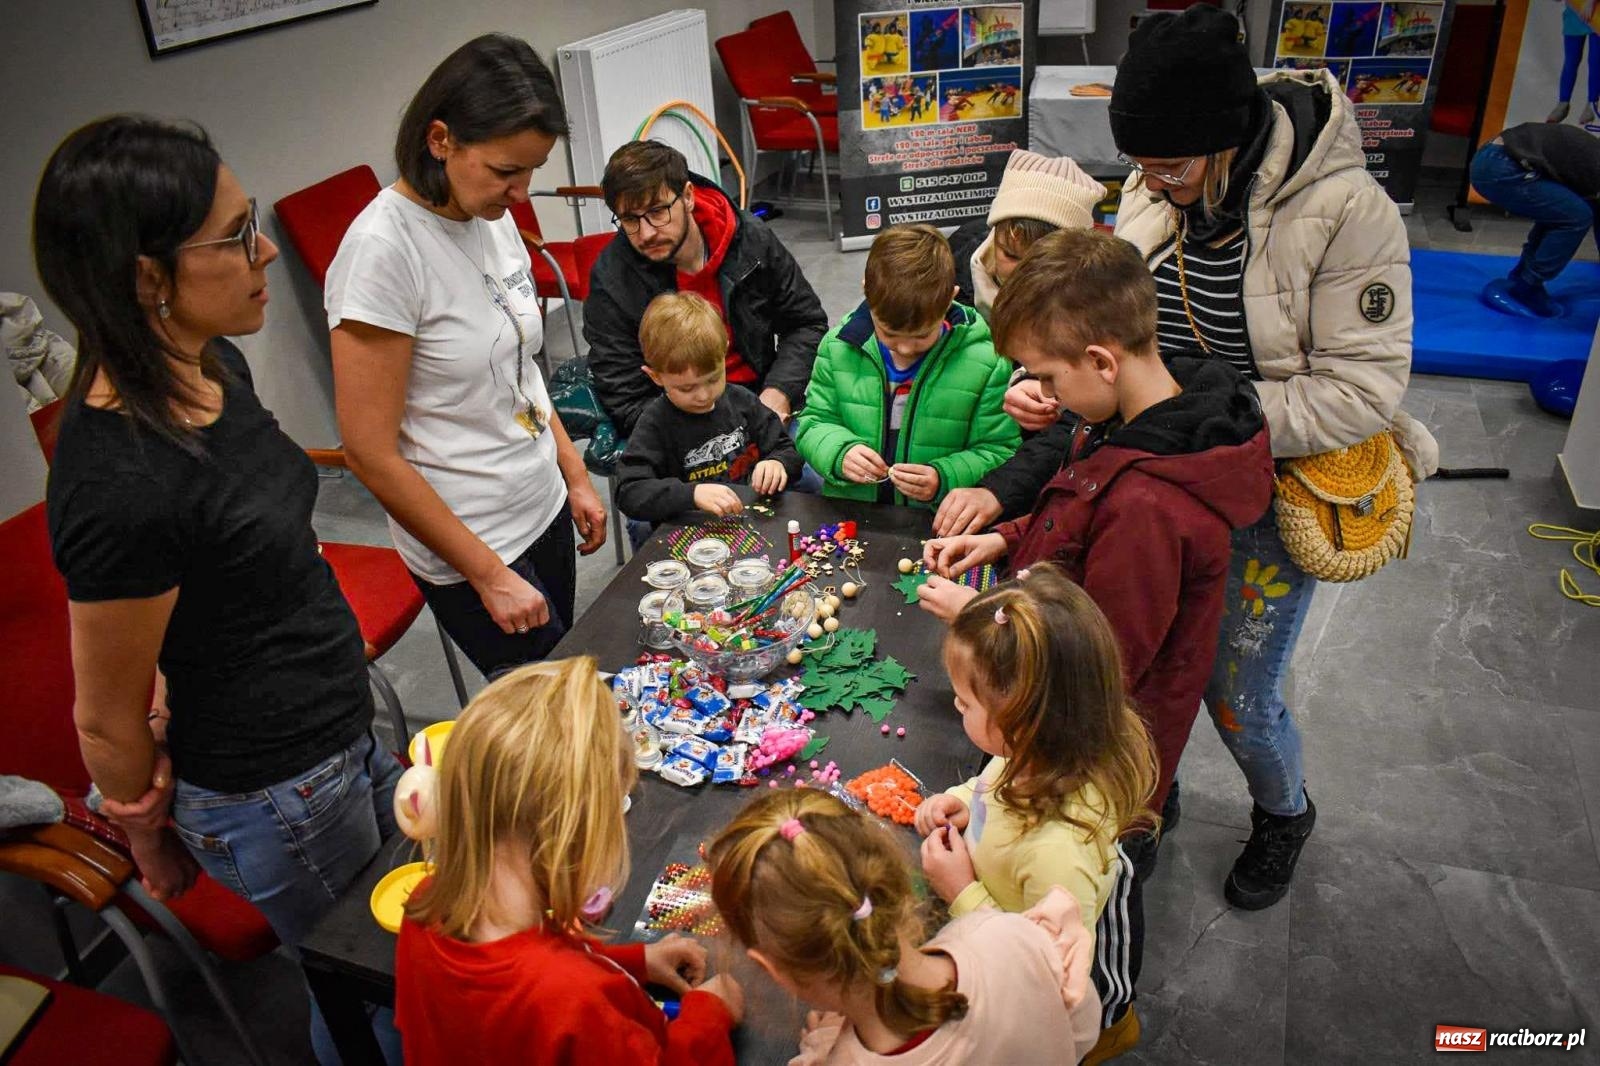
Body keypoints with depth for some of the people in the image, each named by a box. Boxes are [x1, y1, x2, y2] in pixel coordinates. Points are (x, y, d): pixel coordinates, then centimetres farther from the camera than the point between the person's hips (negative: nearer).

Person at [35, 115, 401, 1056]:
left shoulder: (214, 367, -6)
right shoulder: (120, 482, -33)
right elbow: (108, 721, -19)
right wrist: (152, 842, -1)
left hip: (345, 731, 8)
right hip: (270, 797, -8)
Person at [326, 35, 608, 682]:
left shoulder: (493, 216, 0)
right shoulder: (383, 249, -23)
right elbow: (370, 451, -21)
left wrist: (575, 475, 12)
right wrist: (489, 575, -17)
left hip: (543, 509, 7)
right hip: (465, 547, -7)